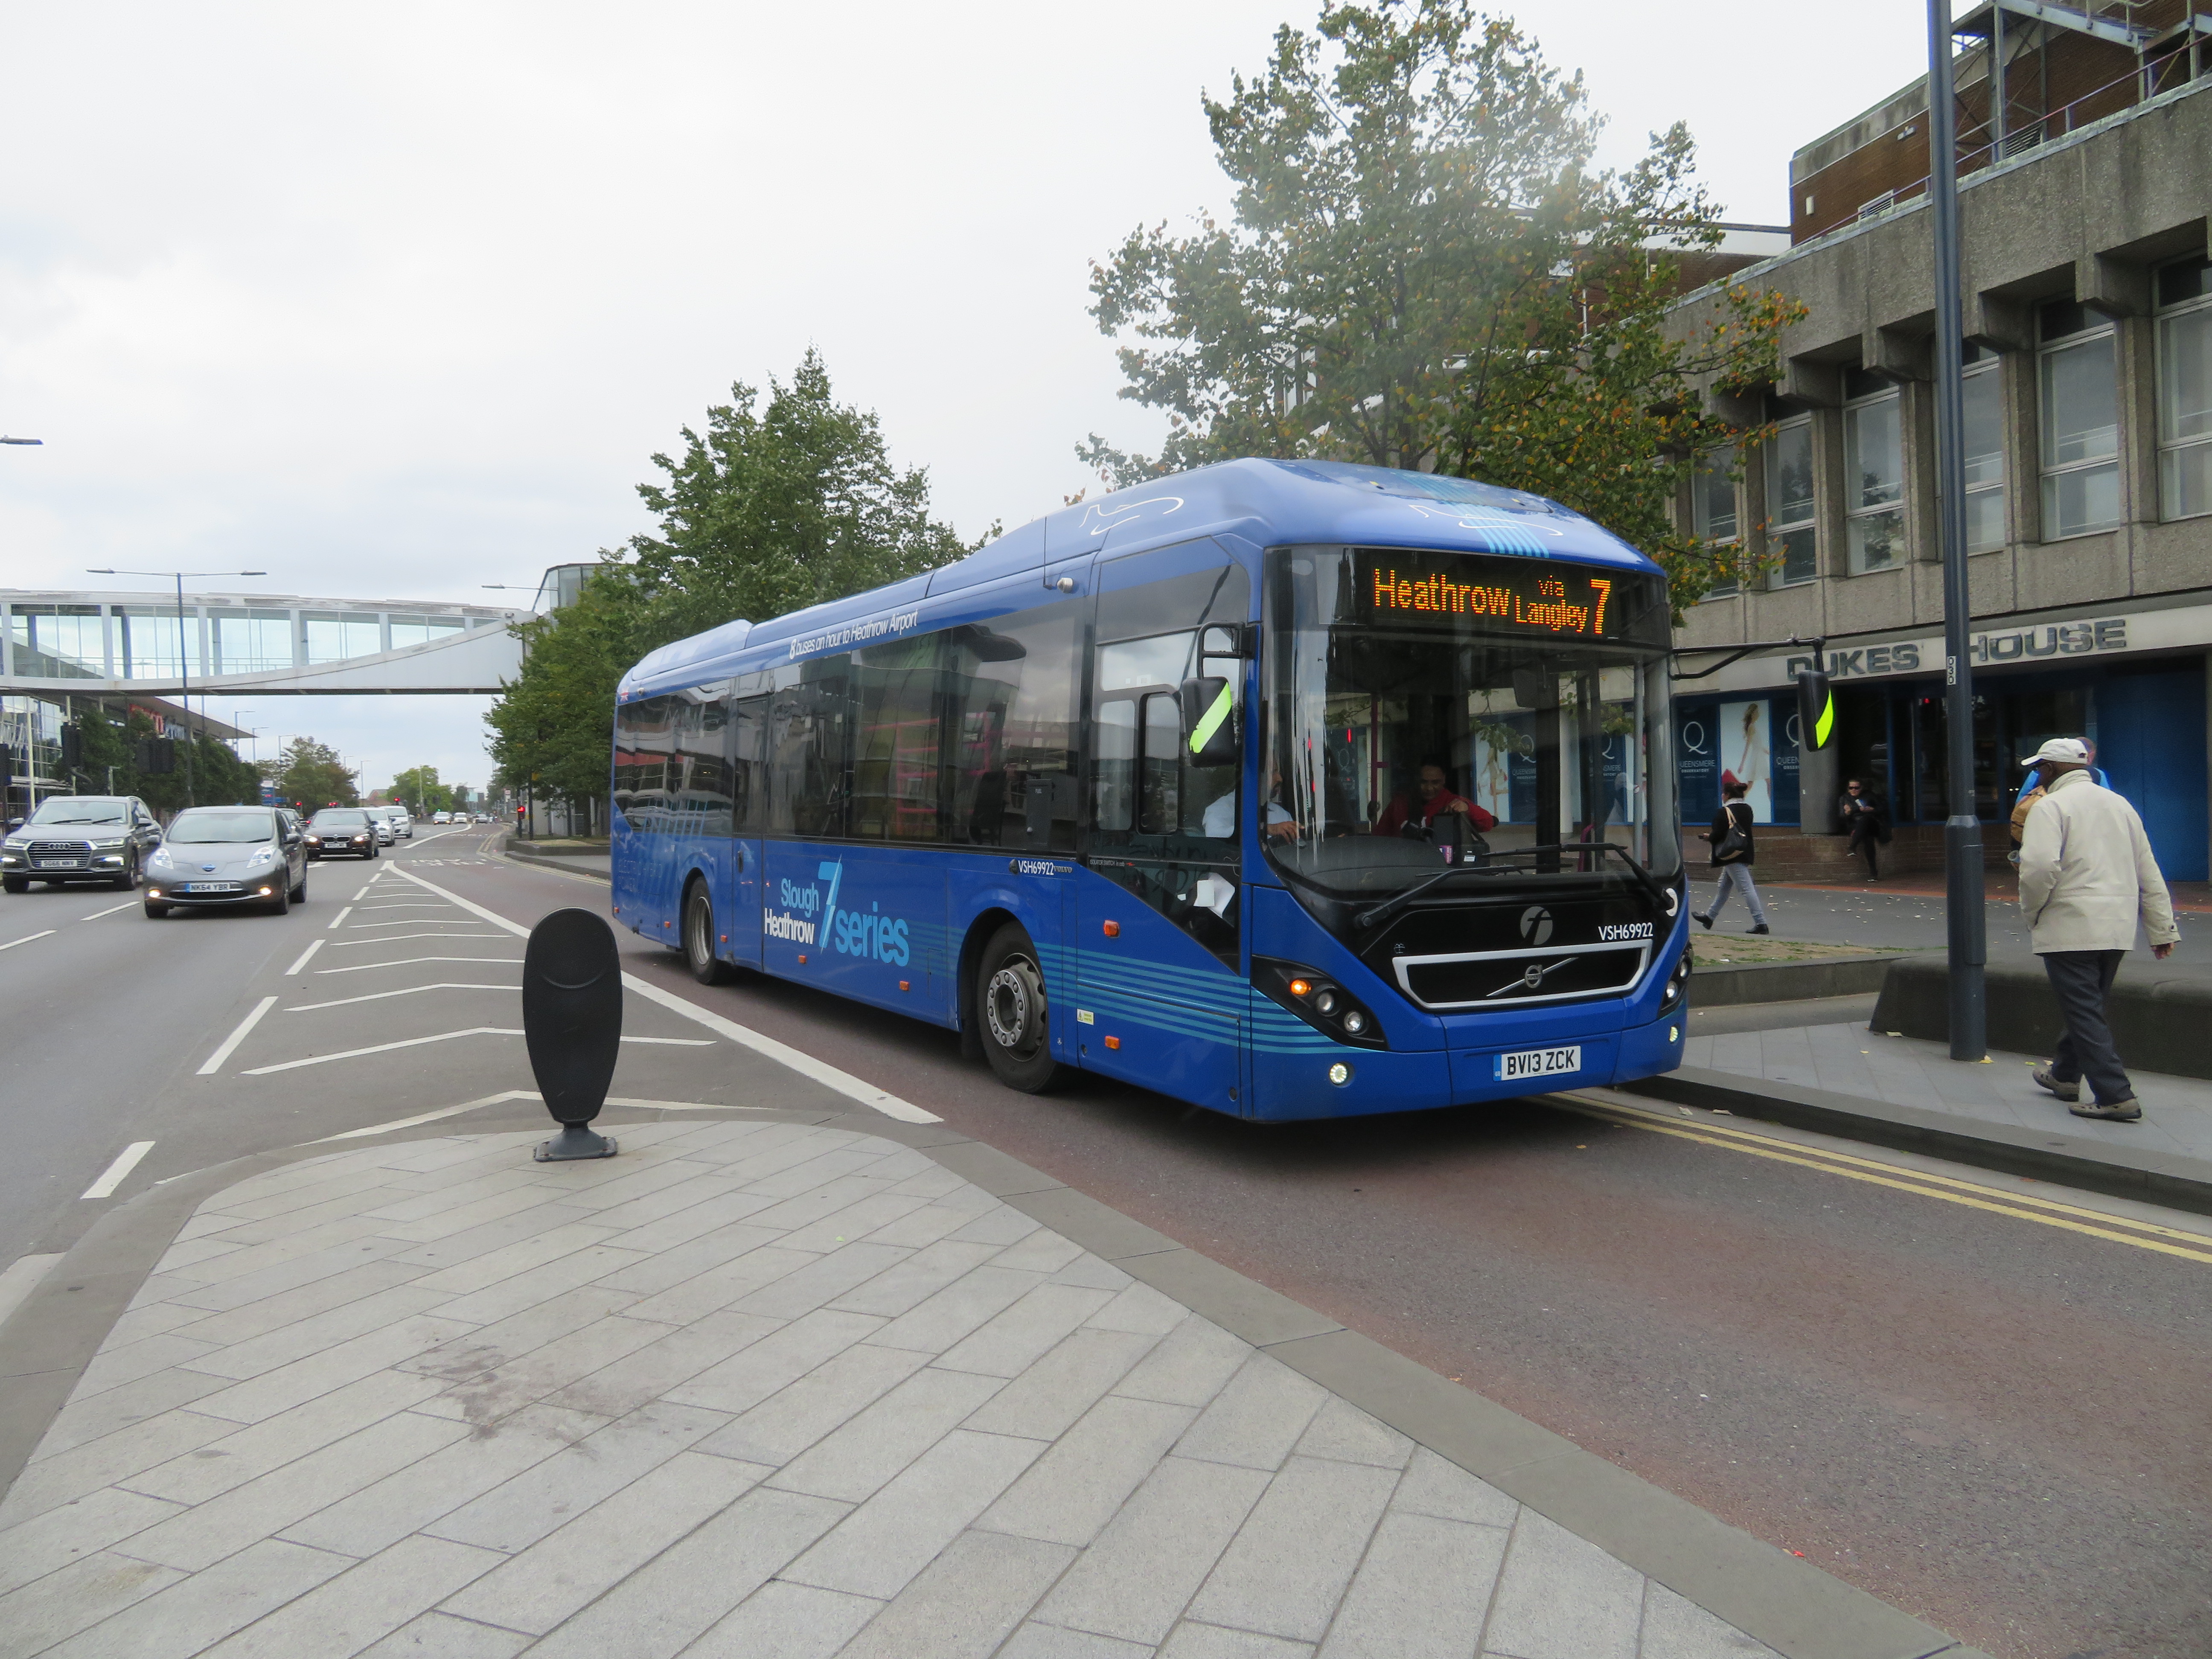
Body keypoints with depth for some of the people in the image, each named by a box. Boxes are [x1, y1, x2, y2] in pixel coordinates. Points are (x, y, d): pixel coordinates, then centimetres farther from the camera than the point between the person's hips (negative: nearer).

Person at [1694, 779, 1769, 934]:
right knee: (1724, 886, 20)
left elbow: (1717, 836, -19)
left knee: (1747, 888, -10)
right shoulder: (1747, 809, 10)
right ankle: (1709, 917, 33)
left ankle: (1761, 923, -12)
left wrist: (1708, 837, 5)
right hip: (1745, 854, 10)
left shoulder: (1723, 812, -16)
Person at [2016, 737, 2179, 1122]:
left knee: (2084, 1012, -4)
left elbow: (2040, 866, -23)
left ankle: (2115, 1096, -8)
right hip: (2117, 928, 8)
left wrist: (2031, 912, -7)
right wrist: (2163, 928, 18)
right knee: (2087, 1007, 20)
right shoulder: (2119, 804, 15)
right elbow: (2149, 872, 16)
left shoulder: (2049, 807, -9)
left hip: (2070, 927, -8)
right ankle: (2065, 1075, 35)